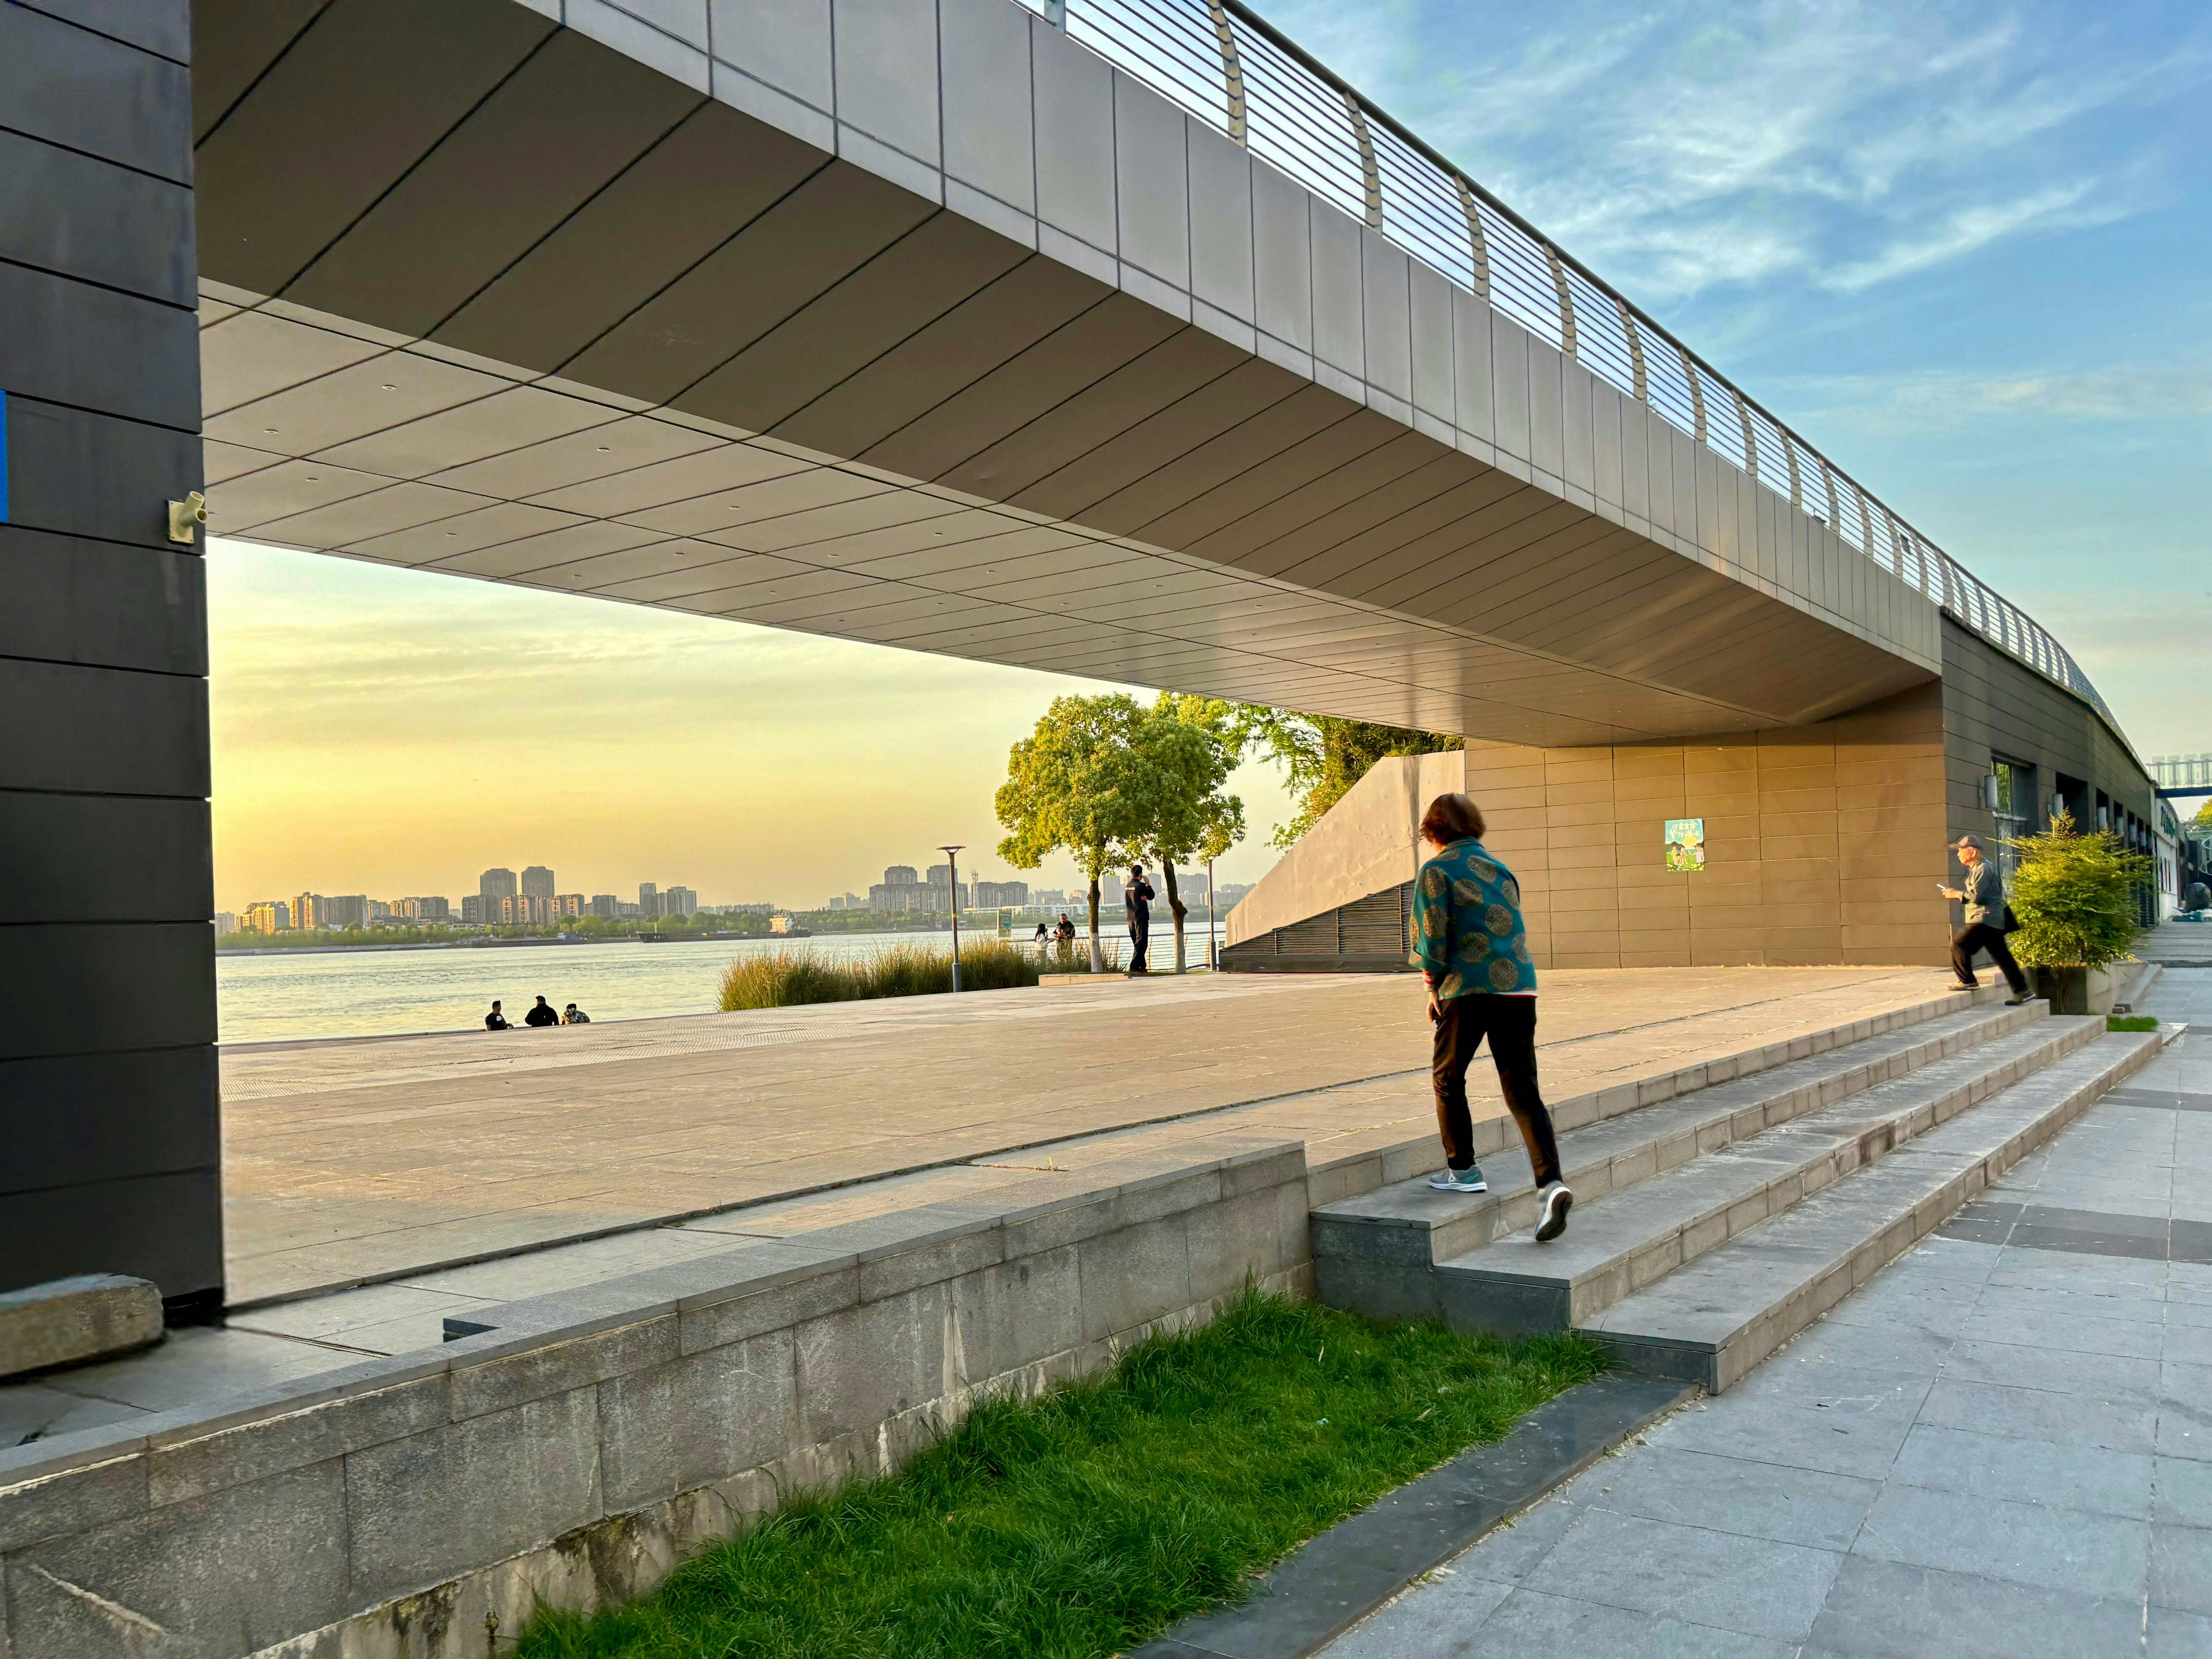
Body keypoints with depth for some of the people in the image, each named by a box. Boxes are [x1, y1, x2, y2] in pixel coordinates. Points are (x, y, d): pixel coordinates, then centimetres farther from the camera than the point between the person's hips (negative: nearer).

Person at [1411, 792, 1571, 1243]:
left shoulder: (1437, 871, -1)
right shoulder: (1501, 869, 19)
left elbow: (1431, 938, -9)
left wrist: (1434, 988, 6)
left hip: (1470, 990, -5)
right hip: (1520, 987, 5)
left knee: (1448, 1078, 16)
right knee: (1523, 1092, 3)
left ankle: (1463, 1169, 22)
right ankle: (1550, 1183, -12)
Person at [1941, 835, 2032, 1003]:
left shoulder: (1984, 869, -12)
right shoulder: (1976, 869, 20)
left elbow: (1975, 896, -19)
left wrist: (1955, 894, -7)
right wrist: (1957, 893, 13)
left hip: (1985, 918, -10)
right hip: (1993, 920, 10)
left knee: (1959, 943, -13)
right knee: (2001, 955, 10)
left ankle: (1967, 981, -9)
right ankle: (2021, 991, 12)